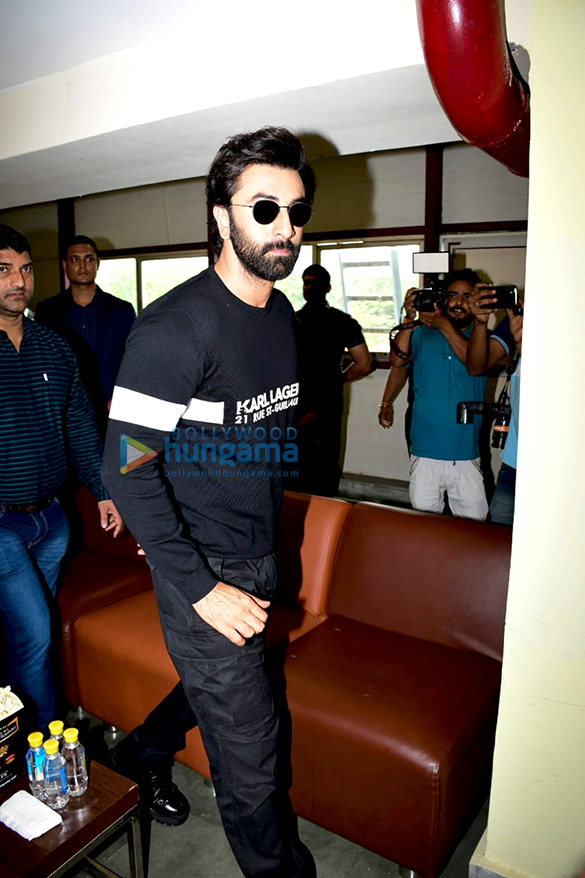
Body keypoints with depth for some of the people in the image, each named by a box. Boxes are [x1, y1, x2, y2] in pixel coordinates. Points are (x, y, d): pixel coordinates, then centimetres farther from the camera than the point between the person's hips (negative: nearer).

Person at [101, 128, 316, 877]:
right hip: (203, 570, -8)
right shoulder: (175, 327, -22)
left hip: (261, 556, 8)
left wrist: (271, 544, 17)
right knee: (247, 740, 7)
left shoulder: (281, 314, 5)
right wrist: (202, 590, -22)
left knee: (215, 681, 27)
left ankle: (145, 751, 57)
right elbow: (126, 469, -23)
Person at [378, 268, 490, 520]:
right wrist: (409, 319, -8)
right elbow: (397, 361, -1)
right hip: (425, 454, 1)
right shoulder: (422, 334, 8)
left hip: (466, 456, 0)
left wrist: (444, 324, -19)